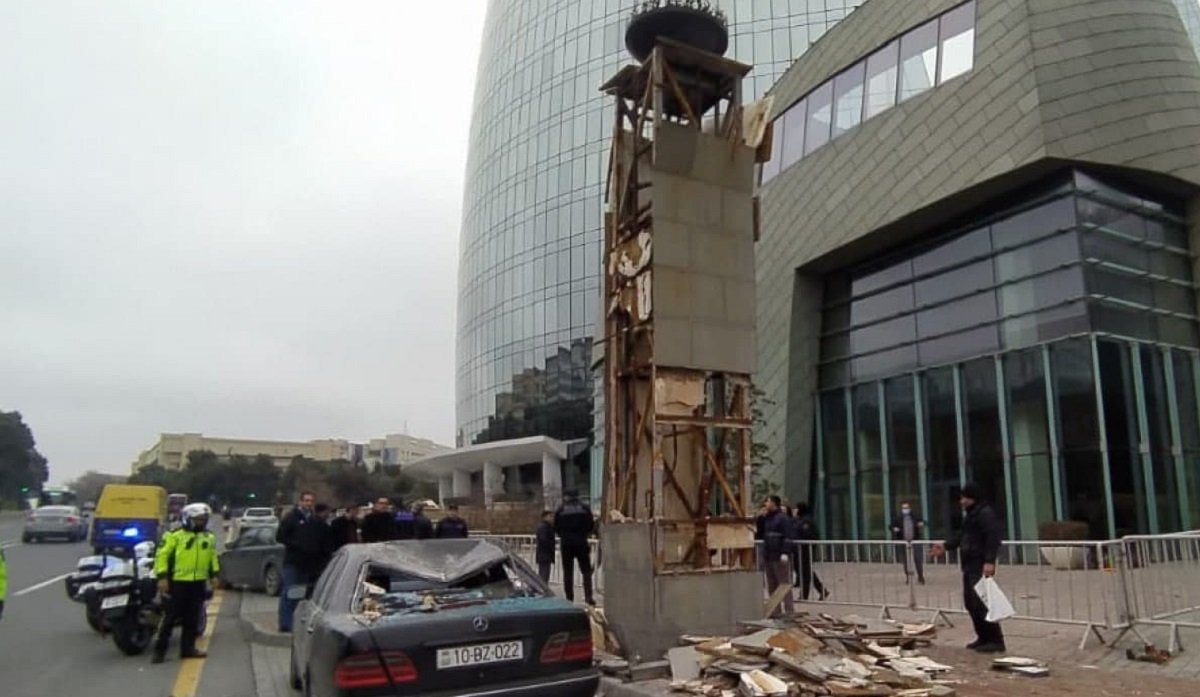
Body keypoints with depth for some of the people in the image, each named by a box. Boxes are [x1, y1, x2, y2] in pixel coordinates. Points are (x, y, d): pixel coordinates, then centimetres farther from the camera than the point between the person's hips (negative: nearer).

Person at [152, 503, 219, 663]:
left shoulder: (209, 538, 12)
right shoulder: (175, 536, -6)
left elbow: (213, 557, 21)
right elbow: (162, 555, -8)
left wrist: (214, 575, 15)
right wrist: (162, 577, -15)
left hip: (198, 583, 5)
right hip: (178, 582, -5)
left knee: (192, 618, 9)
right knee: (171, 617, -2)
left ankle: (188, 647, 17)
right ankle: (160, 649, 6)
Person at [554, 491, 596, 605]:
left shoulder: (560, 510, 0)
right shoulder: (585, 508, 0)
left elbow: (556, 528, 2)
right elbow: (591, 526, 1)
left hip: (566, 544, 1)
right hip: (581, 543, -1)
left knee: (567, 572, 9)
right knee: (586, 571, 4)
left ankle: (569, 597, 7)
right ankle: (588, 596, -8)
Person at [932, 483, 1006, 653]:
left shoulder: (985, 514, -13)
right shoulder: (970, 514, 19)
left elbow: (993, 538, -23)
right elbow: (962, 535, 25)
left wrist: (990, 561, -31)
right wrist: (946, 546, 15)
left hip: (981, 566, -11)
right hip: (970, 565, 11)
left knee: (981, 603, -10)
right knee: (970, 602, 14)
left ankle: (996, 640, -3)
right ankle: (984, 637, 23)